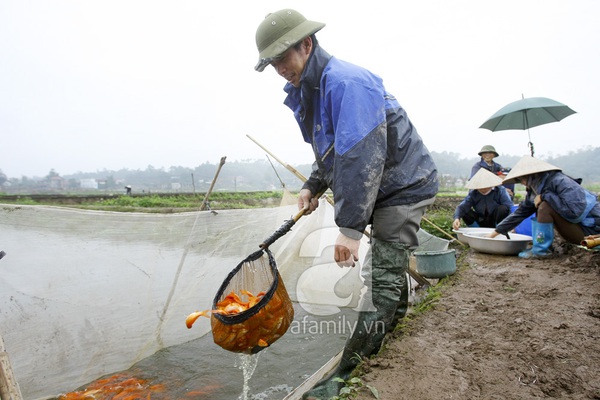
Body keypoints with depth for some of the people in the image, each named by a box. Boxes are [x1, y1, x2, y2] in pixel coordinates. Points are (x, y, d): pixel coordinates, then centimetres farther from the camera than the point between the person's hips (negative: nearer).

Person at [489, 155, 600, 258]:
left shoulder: (560, 182, -20)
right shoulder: (535, 191, 5)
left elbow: (575, 210, -32)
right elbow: (520, 213, 9)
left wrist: (545, 196, -23)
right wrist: (495, 232, 9)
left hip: (590, 229, -9)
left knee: (545, 206, -23)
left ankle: (542, 249, -12)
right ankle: (540, 246, 4)